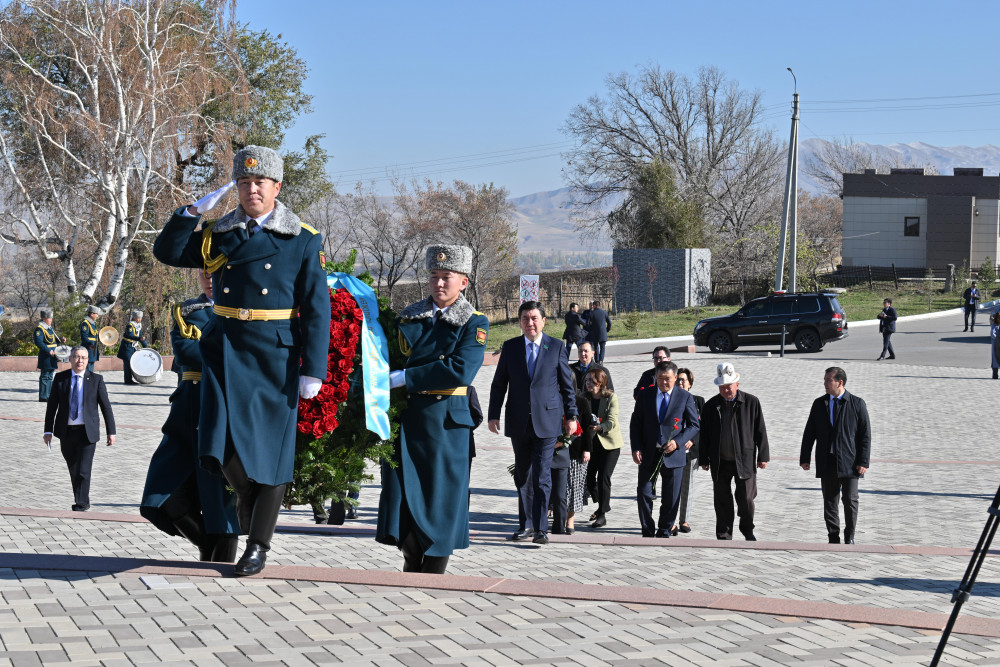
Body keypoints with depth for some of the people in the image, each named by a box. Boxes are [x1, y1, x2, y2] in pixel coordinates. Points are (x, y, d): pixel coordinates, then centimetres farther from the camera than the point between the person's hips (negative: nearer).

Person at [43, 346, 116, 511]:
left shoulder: (96, 379, -1)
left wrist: (111, 432, -2)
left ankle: (80, 504, -2)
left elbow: (106, 406, 1)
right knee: (73, 470, 14)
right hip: (66, 432, 3)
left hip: (87, 432, -3)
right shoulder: (60, 378, 3)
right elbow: (52, 405, 4)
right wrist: (48, 430, -1)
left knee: (83, 471, -11)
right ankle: (83, 501, 31)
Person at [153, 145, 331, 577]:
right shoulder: (218, 235, 9)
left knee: (270, 447, 2)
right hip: (226, 349, 2)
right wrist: (194, 211, -3)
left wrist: (313, 371, -8)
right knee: (222, 442, -11)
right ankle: (246, 492, 24)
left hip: (276, 355, -2)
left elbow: (316, 309, -2)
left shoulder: (303, 240, -1)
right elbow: (167, 251, 10)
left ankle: (258, 546, 15)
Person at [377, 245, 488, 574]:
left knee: (441, 498, 1)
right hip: (405, 419, 3)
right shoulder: (408, 317, 11)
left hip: (446, 422, -3)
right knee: (403, 495, 1)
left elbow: (461, 370, -16)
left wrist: (404, 378, -16)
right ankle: (412, 569, 14)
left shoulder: (475, 324, -1)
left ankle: (433, 580, 10)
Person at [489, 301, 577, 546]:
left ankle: (541, 528, -7)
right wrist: (493, 414, 0)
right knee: (522, 476, 11)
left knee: (542, 475, -9)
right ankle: (527, 523, 23)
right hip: (519, 422, 3)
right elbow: (499, 384, 8)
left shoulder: (556, 346, 2)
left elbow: (567, 384, 6)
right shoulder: (510, 347, 6)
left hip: (546, 421, -3)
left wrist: (571, 416, 3)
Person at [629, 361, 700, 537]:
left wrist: (678, 442, -13)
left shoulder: (685, 397, 2)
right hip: (648, 454, 1)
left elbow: (694, 425, 2)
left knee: (671, 497, 5)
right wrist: (636, 448, -4)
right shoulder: (645, 396, 6)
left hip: (673, 454, -1)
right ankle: (648, 531, 12)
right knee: (644, 493, -1)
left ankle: (664, 531, 19)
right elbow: (635, 424, 8)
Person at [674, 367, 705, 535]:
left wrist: (692, 441, -10)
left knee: (687, 486, 8)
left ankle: (684, 520, 19)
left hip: (691, 450, 1)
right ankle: (671, 523, -4)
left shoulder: (698, 401, 6)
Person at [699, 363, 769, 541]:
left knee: (746, 499, -1)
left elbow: (760, 431, 1)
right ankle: (724, 537, 17)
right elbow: (704, 435, 8)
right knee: (722, 501, 6)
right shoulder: (711, 405, 3)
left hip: (745, 460, -2)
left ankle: (747, 530, 23)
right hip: (720, 463, 2)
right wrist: (704, 459, 6)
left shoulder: (751, 402, -1)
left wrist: (763, 456, -1)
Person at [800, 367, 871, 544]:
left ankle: (849, 538, 12)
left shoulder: (857, 403, -1)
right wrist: (804, 458, 5)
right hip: (826, 462, 3)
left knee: (850, 500, -2)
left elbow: (865, 434, -2)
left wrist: (863, 462, -8)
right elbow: (809, 432, 11)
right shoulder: (819, 404, 8)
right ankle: (833, 539, 13)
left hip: (849, 462, -3)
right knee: (829, 502, 5)